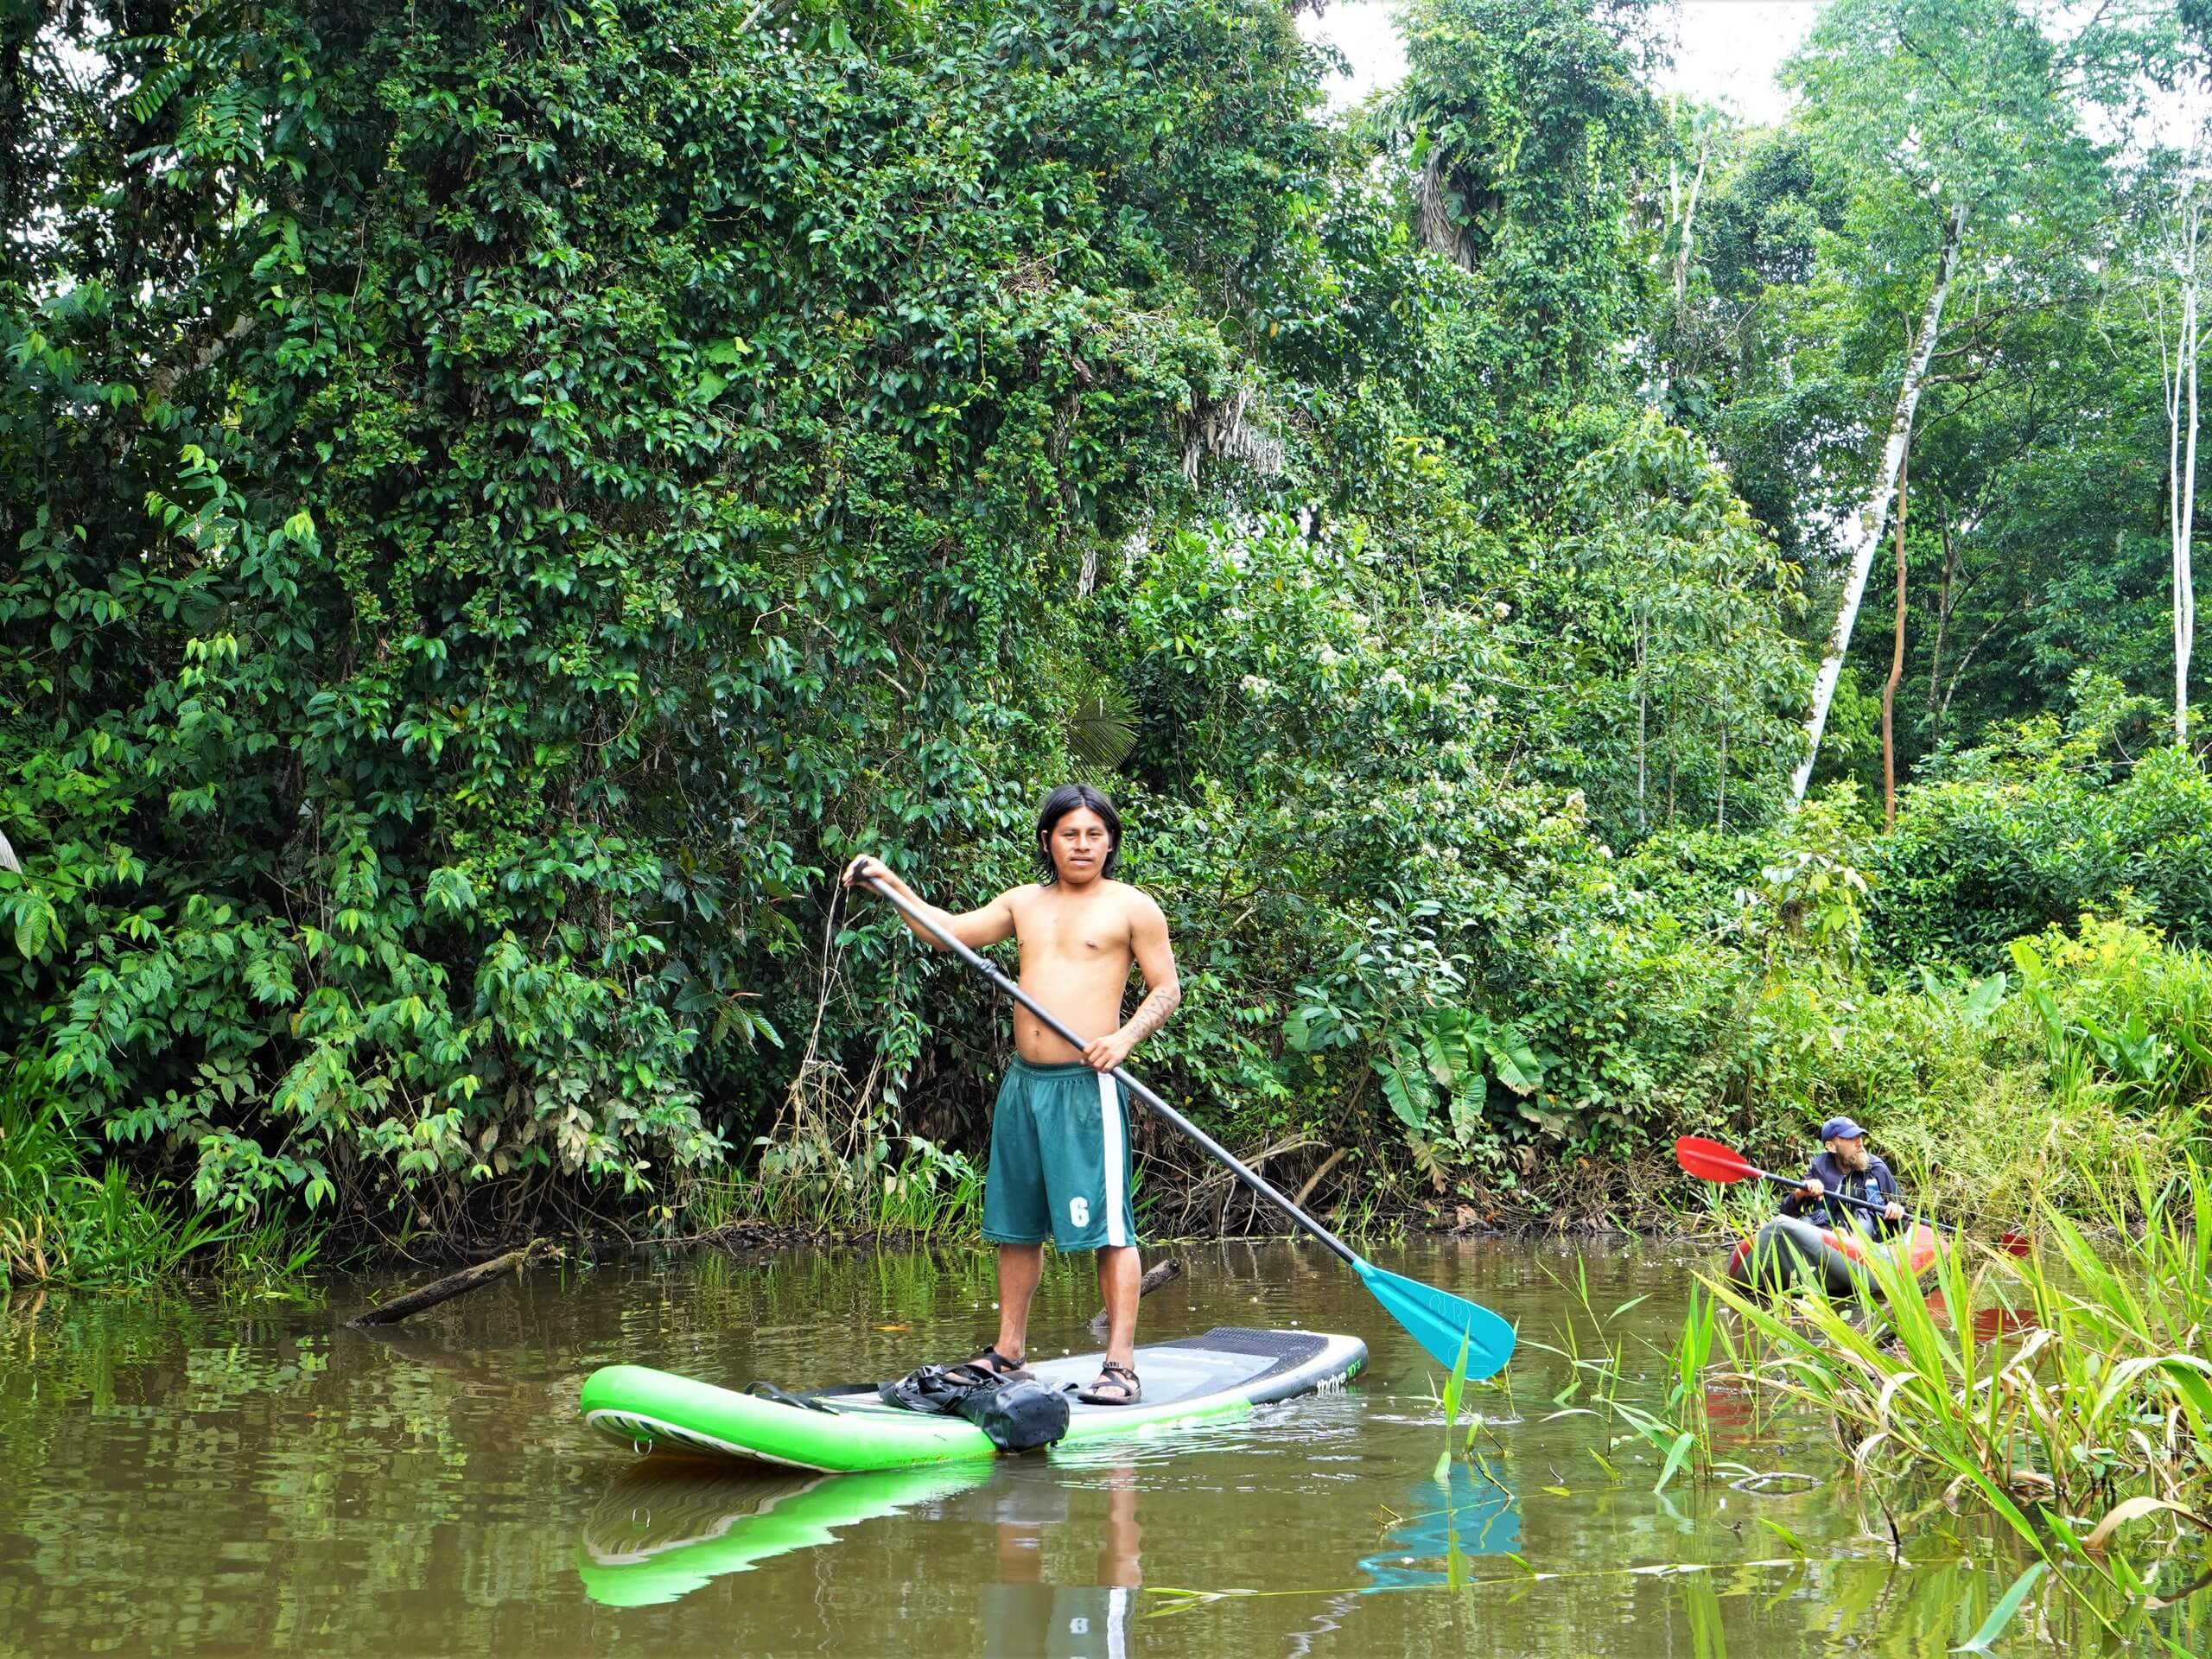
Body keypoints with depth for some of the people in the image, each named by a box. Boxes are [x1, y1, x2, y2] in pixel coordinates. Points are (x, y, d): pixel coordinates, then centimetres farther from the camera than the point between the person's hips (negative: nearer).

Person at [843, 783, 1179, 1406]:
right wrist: (890, 884, 9)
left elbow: (1166, 988, 1)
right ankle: (1008, 1352, 22)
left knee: (1108, 1225, -9)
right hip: (1024, 1082, 6)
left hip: (1088, 1085, -6)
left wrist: (1125, 1037, -14)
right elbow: (947, 931, 18)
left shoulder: (1131, 907, 1)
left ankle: (1121, 1365, -7)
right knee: (1017, 1224, 12)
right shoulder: (1024, 903, 15)